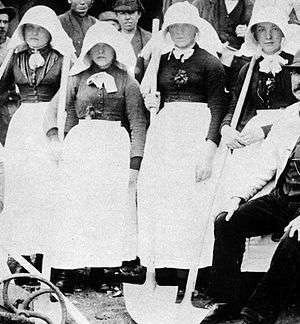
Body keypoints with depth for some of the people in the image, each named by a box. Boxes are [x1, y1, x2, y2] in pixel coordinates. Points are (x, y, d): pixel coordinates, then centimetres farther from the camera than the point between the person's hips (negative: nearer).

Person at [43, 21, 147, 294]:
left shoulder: (127, 81, 7)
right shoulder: (78, 78, 14)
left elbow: (138, 123, 3)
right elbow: (55, 108, 15)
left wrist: (135, 162, -5)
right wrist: (53, 134, -3)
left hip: (114, 147, -2)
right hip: (79, 146, 2)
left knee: (110, 207, -6)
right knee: (75, 207, -3)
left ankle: (107, 267, -2)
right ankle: (71, 269, -1)